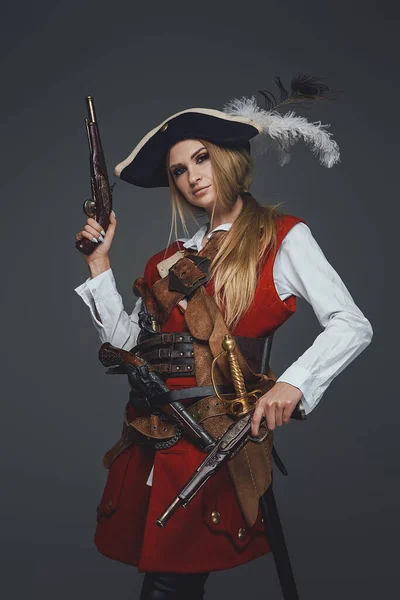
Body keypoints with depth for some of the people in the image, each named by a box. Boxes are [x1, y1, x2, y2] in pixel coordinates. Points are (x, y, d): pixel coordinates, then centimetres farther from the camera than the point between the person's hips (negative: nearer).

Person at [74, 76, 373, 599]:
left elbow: (352, 327, -8)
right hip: (152, 433, 5)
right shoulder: (174, 256, 17)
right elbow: (125, 339, 13)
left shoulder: (282, 237, 1)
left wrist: (293, 382, -23)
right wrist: (99, 263, 9)